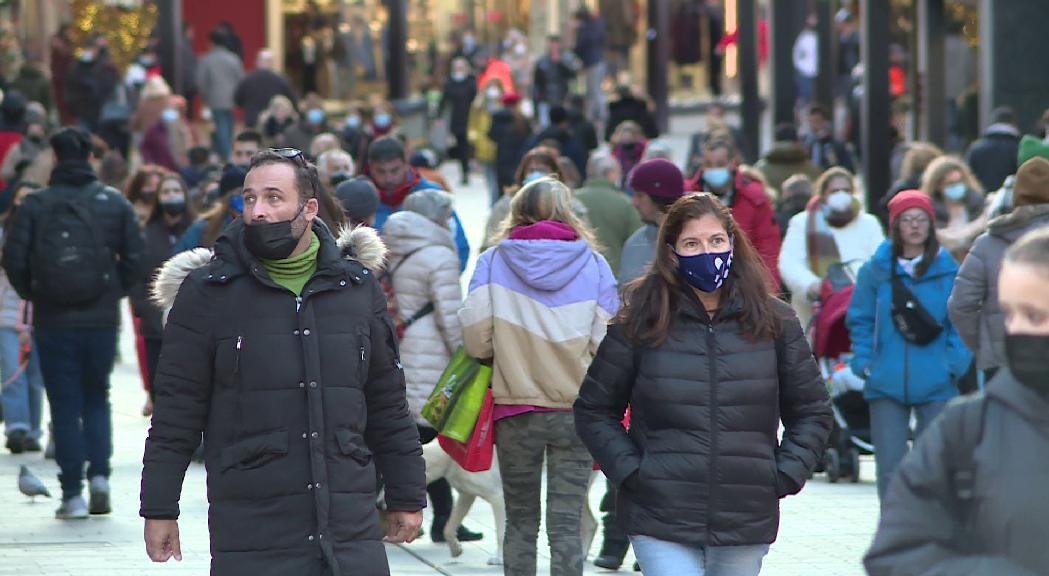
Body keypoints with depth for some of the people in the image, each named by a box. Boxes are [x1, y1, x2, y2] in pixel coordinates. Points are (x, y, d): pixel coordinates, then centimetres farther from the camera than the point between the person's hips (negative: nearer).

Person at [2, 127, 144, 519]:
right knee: (97, 399, 17)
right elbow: (135, 259, -1)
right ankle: (99, 473, -1)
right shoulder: (115, 204, -1)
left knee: (65, 406, 5)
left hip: (53, 322, -1)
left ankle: (73, 493, 2)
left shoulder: (35, 205, -6)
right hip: (102, 321, 1)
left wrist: (32, 294, 9)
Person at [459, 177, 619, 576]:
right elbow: (607, 346, -5)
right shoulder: (594, 264, -1)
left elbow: (475, 340, -7)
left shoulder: (493, 262, -2)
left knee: (520, 522, 14)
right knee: (567, 525, 1)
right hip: (577, 412, 0)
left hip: (514, 412, 0)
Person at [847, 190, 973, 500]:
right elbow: (860, 320, 10)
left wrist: (954, 363, -6)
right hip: (886, 383, 1)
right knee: (890, 466, -1)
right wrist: (864, 362, -1)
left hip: (936, 384, -1)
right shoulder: (876, 269, 5)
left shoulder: (949, 270, 4)